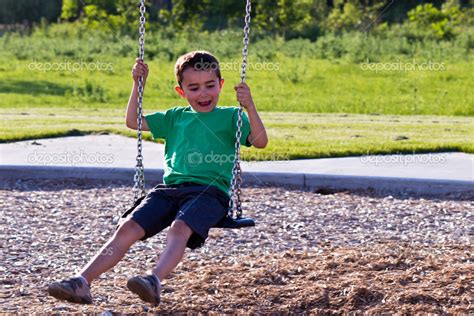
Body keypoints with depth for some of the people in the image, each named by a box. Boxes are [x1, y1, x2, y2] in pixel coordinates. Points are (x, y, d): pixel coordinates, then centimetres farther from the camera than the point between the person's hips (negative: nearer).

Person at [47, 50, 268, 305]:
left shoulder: (230, 116, 12)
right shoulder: (175, 117, 25)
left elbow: (260, 141, -1)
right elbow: (133, 122, 31)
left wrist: (250, 107, -15)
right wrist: (138, 84, 23)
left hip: (210, 190, -4)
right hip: (171, 188, 4)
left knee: (179, 229, -36)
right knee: (128, 228, -16)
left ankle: (155, 281, -56)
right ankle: (82, 282, -25)